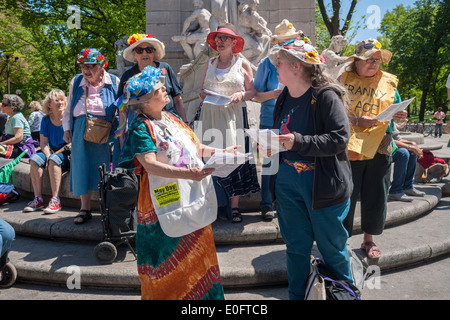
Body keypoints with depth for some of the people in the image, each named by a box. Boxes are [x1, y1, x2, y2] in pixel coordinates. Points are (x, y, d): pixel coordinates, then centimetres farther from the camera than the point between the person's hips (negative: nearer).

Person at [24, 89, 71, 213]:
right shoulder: (46, 120, 10)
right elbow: (43, 143, 6)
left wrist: (52, 156, -12)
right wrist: (48, 156, -13)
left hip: (68, 156, -5)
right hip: (51, 153, 5)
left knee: (54, 159, -34)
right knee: (34, 158, -21)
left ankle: (56, 201, -35)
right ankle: (38, 199, -23)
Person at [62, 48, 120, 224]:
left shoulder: (114, 82, 4)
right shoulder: (76, 82, 13)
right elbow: (69, 108, 19)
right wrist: (67, 129, 11)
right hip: (82, 130, 3)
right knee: (83, 167, 2)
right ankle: (85, 209, 12)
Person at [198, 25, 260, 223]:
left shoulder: (242, 64, 10)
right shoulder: (210, 64, 17)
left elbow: (252, 91, 8)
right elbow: (201, 90, 19)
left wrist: (241, 95, -12)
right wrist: (203, 93, -3)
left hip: (234, 115, -2)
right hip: (210, 115, 3)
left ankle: (234, 207, 0)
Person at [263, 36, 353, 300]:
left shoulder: (326, 96, -13)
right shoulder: (284, 98, 10)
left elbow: (340, 137, -21)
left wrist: (299, 142, -26)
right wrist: (270, 146, 1)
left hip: (323, 184, -6)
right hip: (287, 181, 6)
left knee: (332, 248, 10)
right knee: (296, 246, 16)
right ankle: (297, 295, 34)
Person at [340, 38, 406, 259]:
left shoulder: (389, 82, 12)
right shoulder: (344, 79, 3)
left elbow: (396, 112, 14)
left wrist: (399, 117, -10)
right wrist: (357, 121, -20)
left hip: (379, 148, 3)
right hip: (349, 147, -3)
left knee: (375, 197, 9)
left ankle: (368, 239, 28)